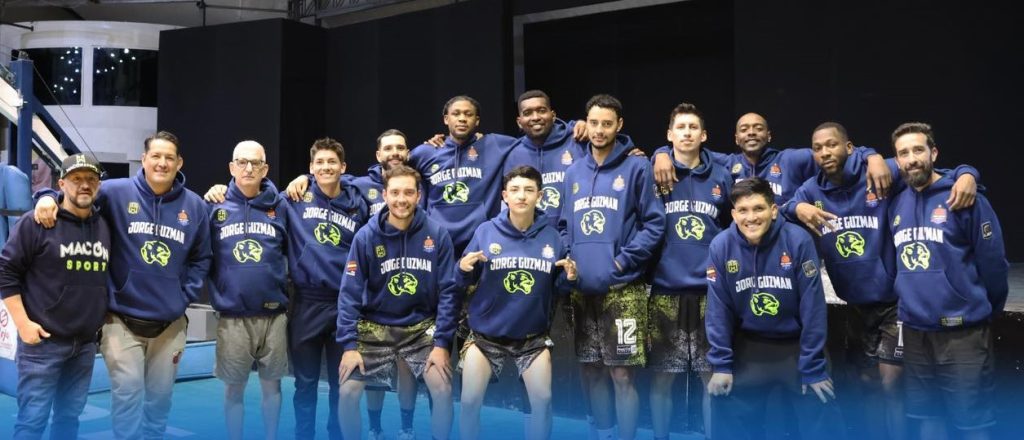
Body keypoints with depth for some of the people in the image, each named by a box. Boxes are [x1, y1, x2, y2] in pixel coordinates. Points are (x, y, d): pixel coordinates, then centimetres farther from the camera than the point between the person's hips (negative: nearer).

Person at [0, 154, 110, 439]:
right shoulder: (37, 223, -7)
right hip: (42, 342, -5)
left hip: (86, 345, 5)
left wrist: (104, 321, 12)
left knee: (69, 416, 13)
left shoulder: (105, 227, 9)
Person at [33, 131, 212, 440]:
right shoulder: (117, 192, -5)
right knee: (127, 397, -5)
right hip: (123, 320, -3)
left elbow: (201, 258, 10)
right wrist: (49, 197, -19)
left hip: (170, 324, 3)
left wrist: (186, 295, 1)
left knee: (160, 400, 15)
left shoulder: (194, 206, 3)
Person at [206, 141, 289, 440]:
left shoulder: (280, 205, 2)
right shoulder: (216, 207, 0)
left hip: (274, 315, 1)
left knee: (271, 382, 13)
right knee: (234, 387, 10)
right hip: (232, 317, -1)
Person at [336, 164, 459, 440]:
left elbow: (448, 291, -7)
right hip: (375, 327, 0)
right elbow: (350, 293, -8)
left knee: (443, 391, -13)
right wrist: (349, 345, -15)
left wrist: (442, 342, -12)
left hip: (422, 327, 0)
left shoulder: (437, 234, -9)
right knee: (348, 392, -9)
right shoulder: (366, 236, -9)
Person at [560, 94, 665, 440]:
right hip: (581, 289, 5)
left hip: (622, 289, -5)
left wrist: (623, 261, -13)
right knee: (591, 372, 14)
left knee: (623, 375, -1)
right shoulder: (573, 173, 13)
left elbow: (654, 223, -7)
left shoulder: (637, 168, -2)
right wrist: (568, 260, 2)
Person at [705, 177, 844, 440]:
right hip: (747, 347, 1)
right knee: (729, 419, 6)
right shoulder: (721, 246, -13)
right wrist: (721, 364, -8)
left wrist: (813, 368, -12)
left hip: (796, 344, -1)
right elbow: (718, 308, -6)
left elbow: (813, 306, -14)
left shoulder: (798, 240, -17)